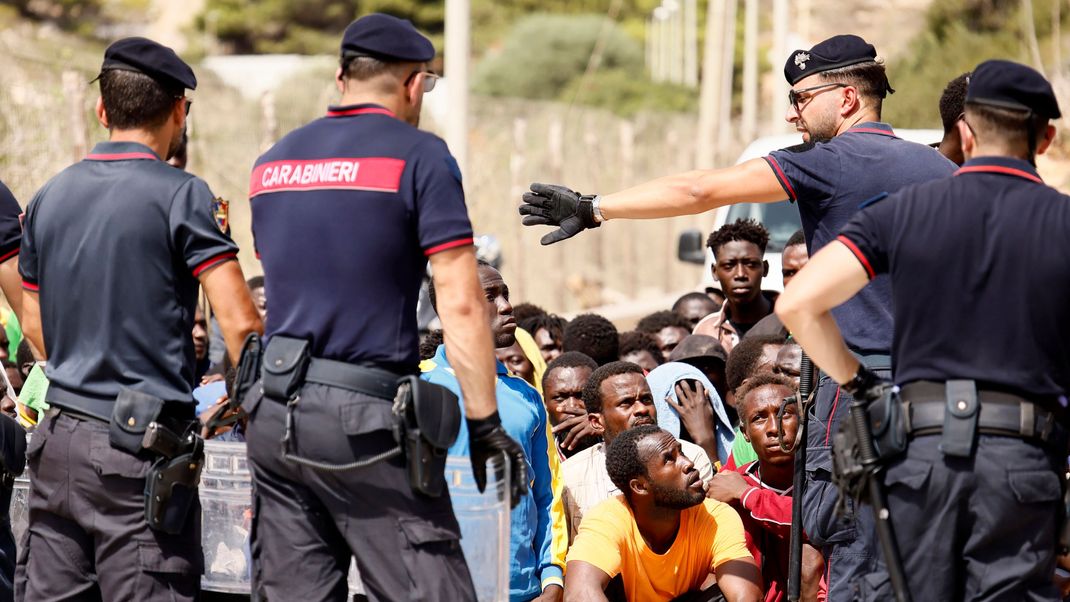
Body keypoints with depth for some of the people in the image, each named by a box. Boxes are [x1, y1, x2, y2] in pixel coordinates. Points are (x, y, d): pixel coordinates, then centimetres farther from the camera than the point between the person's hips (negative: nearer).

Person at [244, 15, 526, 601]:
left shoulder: (272, 162, 16)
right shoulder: (418, 156, -4)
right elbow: (460, 304, -10)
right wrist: (486, 426, -7)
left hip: (270, 414, 7)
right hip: (364, 417, -7)